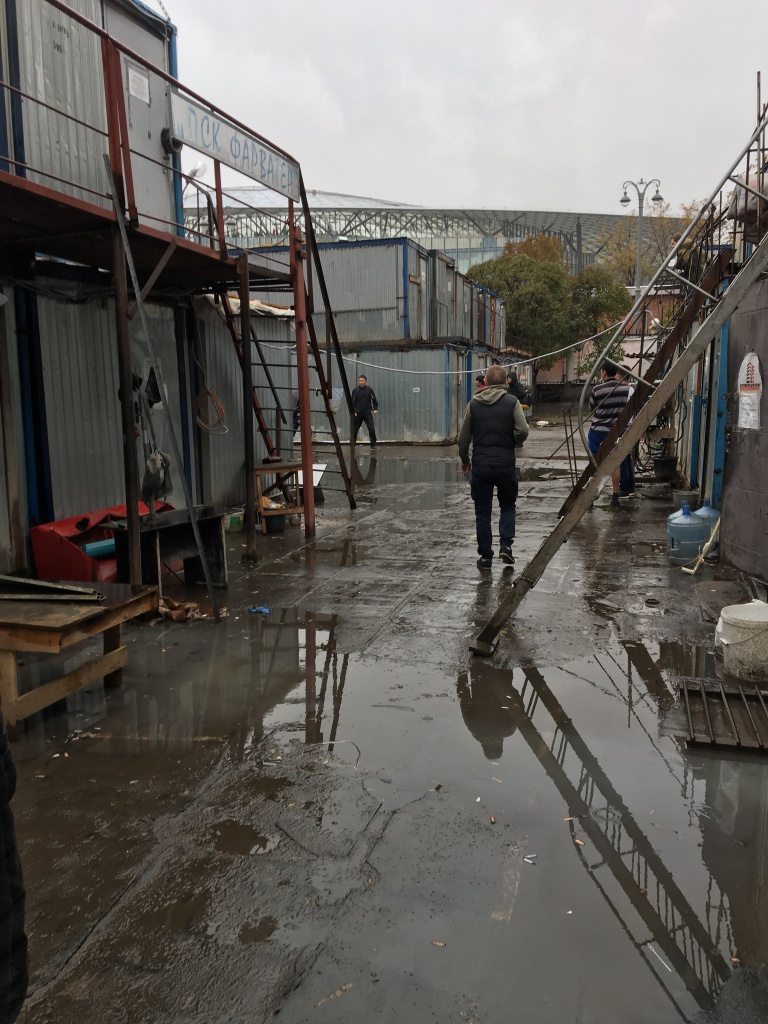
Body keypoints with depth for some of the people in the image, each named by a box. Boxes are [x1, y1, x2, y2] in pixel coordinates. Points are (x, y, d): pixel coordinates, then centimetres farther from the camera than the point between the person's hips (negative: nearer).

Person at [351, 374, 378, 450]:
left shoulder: (369, 389, -1)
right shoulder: (355, 390, -1)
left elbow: (374, 400, 6)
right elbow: (352, 402, 3)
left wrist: (375, 409, -6)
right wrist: (353, 411, -7)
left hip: (368, 413, -1)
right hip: (357, 414, 1)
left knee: (371, 429, -10)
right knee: (354, 429, 8)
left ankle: (373, 445, 0)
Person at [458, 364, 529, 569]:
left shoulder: (473, 404, 2)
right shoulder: (512, 402, -3)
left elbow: (463, 437, 3)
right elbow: (523, 430, -13)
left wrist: (464, 460, 18)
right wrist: (512, 443, 9)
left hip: (480, 465, 1)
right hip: (505, 464, -1)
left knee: (482, 512, 9)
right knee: (507, 506, 18)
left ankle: (485, 556, 11)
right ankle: (505, 544, 0)